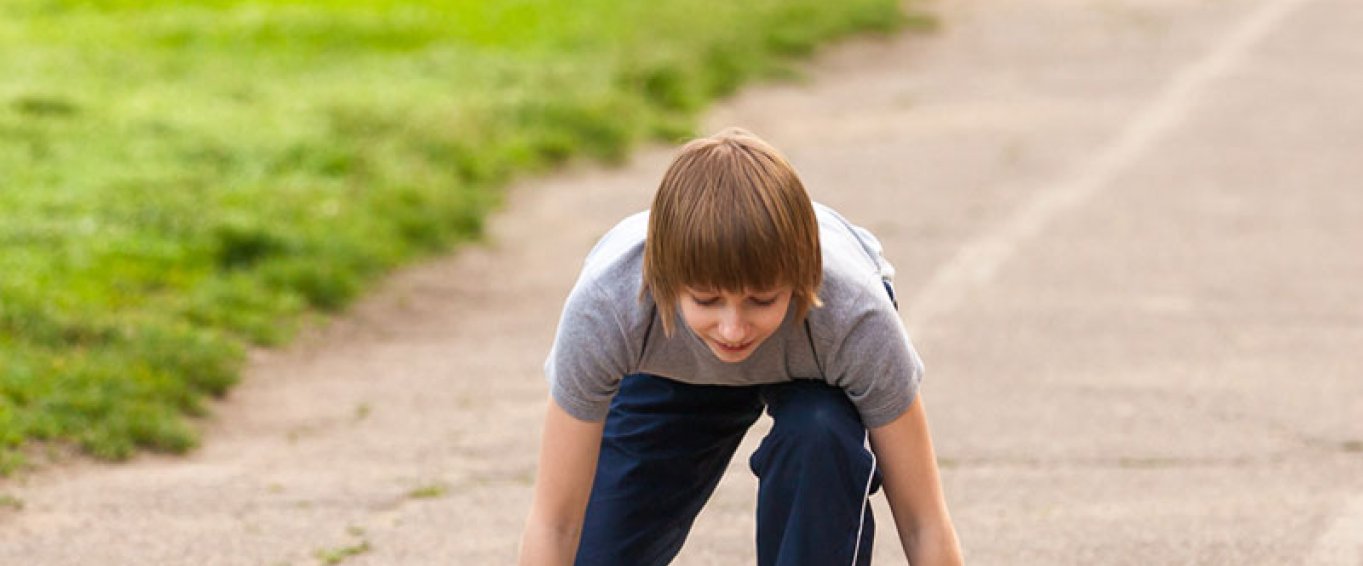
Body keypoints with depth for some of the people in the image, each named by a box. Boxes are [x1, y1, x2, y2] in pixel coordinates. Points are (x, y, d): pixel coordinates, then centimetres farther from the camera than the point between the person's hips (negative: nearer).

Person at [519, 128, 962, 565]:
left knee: (820, 440, -32)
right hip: (670, 374, 1)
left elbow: (926, 526, -33)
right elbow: (554, 523, -33)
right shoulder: (601, 310, -41)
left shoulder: (853, 315, -42)